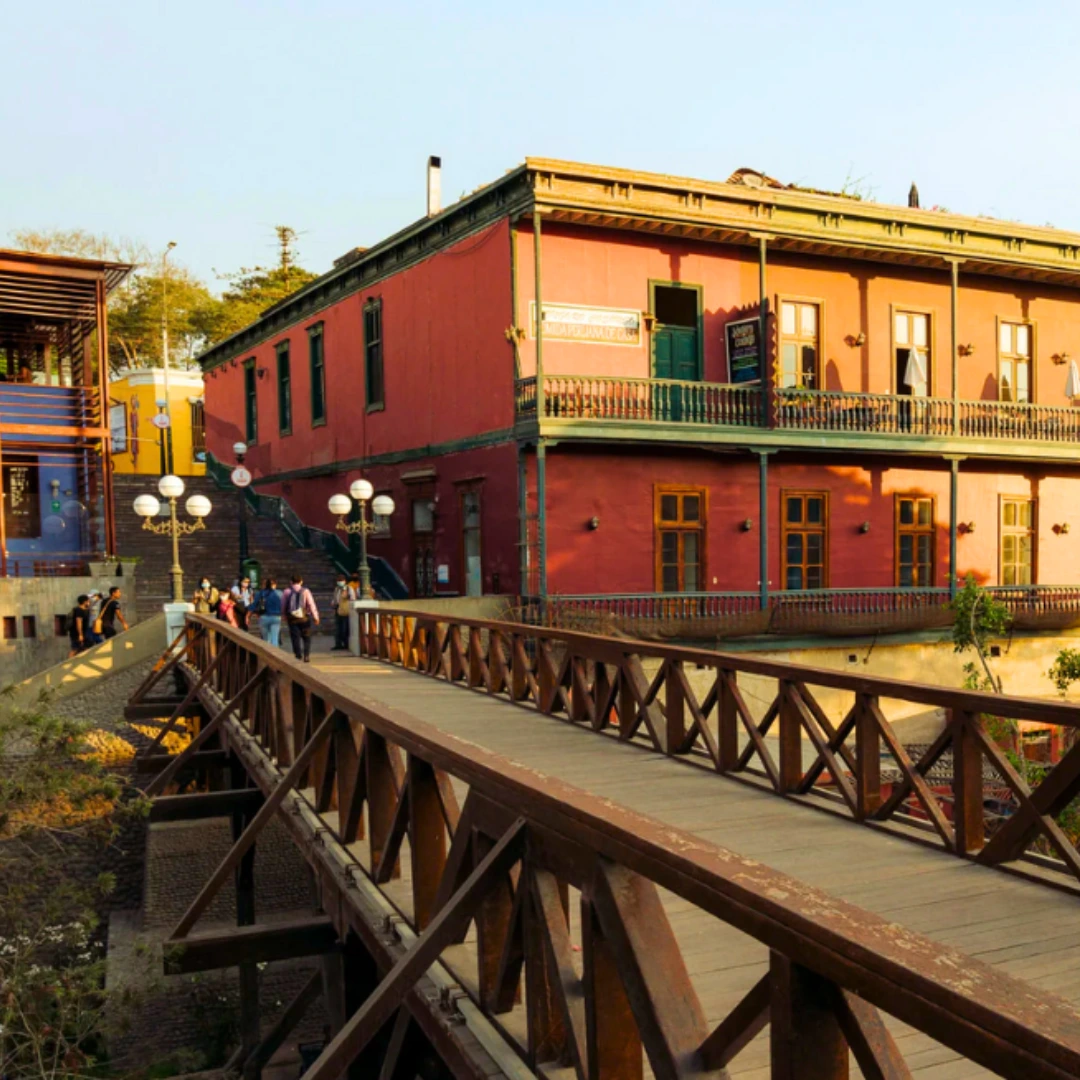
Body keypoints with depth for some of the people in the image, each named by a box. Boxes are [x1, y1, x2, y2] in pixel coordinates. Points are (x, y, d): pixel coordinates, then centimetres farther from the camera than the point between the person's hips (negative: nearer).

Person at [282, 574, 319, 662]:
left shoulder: (286, 592, 0)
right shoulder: (305, 591, -4)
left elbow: (283, 605, 6)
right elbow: (311, 605, -6)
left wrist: (285, 615, 23)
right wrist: (315, 617, 1)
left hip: (292, 618, 1)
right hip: (304, 618, 0)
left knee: (295, 638, 4)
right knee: (306, 638, 12)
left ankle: (298, 657, -2)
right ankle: (306, 656, 5)